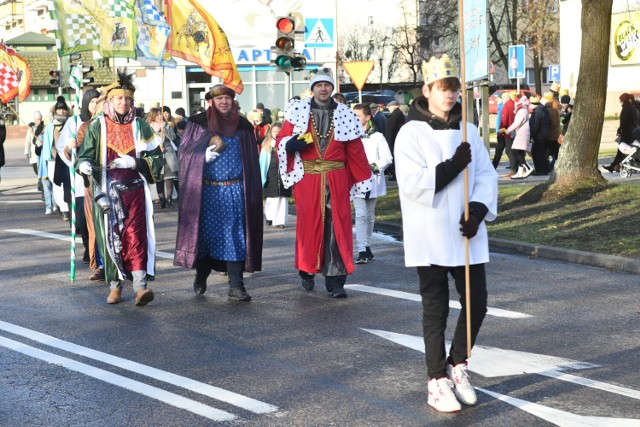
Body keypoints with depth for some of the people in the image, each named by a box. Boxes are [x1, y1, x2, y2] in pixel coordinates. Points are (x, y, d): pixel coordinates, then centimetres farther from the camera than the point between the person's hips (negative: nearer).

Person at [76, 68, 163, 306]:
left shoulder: (139, 126, 7)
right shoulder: (97, 126, 5)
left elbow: (156, 158, 5)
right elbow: (84, 155, 4)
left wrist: (134, 162, -12)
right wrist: (84, 165, -20)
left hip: (134, 190, 0)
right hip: (107, 192, 0)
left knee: (135, 235, -11)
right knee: (111, 236, 1)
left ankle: (140, 285, -19)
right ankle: (115, 286, 14)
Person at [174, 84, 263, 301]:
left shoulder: (243, 126, 10)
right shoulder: (198, 123, 5)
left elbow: (252, 161, 11)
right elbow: (185, 151, 4)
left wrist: (252, 192, 6)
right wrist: (203, 155, -14)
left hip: (235, 191, 1)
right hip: (206, 190, -1)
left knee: (235, 237, -3)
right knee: (205, 233, 4)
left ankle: (236, 285, -2)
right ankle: (201, 276, 25)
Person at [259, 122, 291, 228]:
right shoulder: (266, 146, 5)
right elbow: (263, 162, 4)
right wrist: (262, 176, -3)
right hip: (271, 175, 0)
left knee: (283, 198, -1)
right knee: (271, 198, 2)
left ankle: (281, 221, 3)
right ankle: (269, 216, 25)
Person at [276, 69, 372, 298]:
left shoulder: (344, 114, 6)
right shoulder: (298, 111, 3)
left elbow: (355, 150, 7)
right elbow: (282, 140, 3)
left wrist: (364, 180, 6)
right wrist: (293, 144, -20)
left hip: (336, 178, 1)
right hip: (307, 177, -1)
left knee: (337, 227, -2)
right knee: (309, 224, 6)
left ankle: (335, 279, 1)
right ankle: (307, 270, 25)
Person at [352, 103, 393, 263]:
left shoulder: (377, 137, 0)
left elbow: (387, 158, -1)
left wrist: (375, 167, -13)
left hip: (372, 182, 2)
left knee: (369, 216, 14)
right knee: (361, 215, -10)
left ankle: (366, 245, 27)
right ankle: (362, 251, -13)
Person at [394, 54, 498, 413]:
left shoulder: (468, 131, 8)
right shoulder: (411, 133, -7)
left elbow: (487, 176, 4)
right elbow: (411, 183, -16)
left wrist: (478, 211, -12)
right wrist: (453, 166, -20)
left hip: (467, 234, 5)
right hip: (430, 238, -4)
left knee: (477, 303, 8)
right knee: (436, 309, 3)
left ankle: (457, 365, 29)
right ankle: (438, 381, 12)